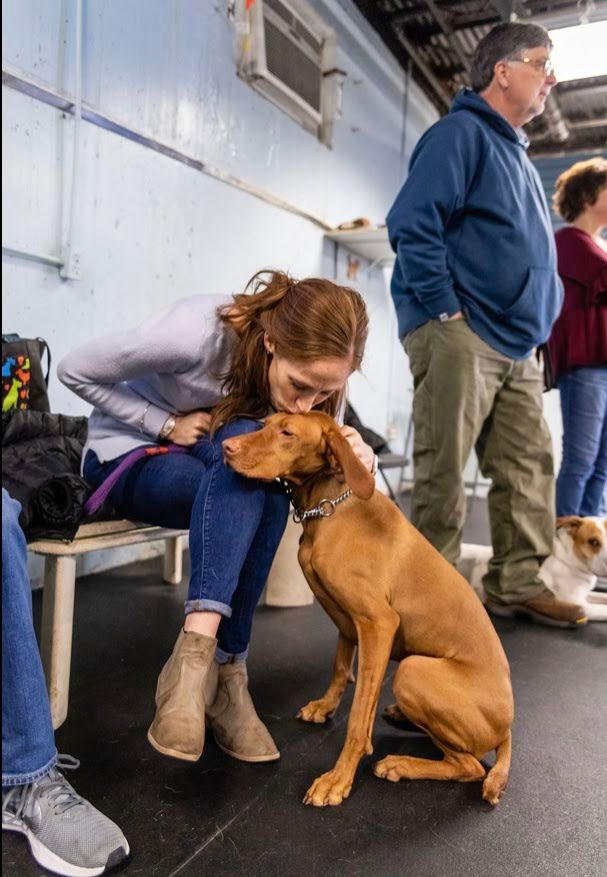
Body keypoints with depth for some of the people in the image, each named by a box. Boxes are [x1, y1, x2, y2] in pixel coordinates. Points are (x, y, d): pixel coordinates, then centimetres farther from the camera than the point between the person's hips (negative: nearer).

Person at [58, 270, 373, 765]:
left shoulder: (309, 371, -17)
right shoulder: (196, 332, -31)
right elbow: (75, 371, -18)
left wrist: (353, 458, -28)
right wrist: (167, 425, -22)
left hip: (229, 476, 4)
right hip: (129, 456, -4)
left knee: (268, 490, -32)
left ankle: (206, 661, -27)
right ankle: (222, 667, -40)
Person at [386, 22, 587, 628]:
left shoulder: (514, 151, 27)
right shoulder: (461, 133, -3)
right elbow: (411, 223, -17)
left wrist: (541, 311, 19)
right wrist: (444, 309, -18)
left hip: (514, 344, 10)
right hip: (459, 333, -9)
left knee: (528, 468, 8)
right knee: (442, 473, -7)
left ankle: (517, 584, 18)